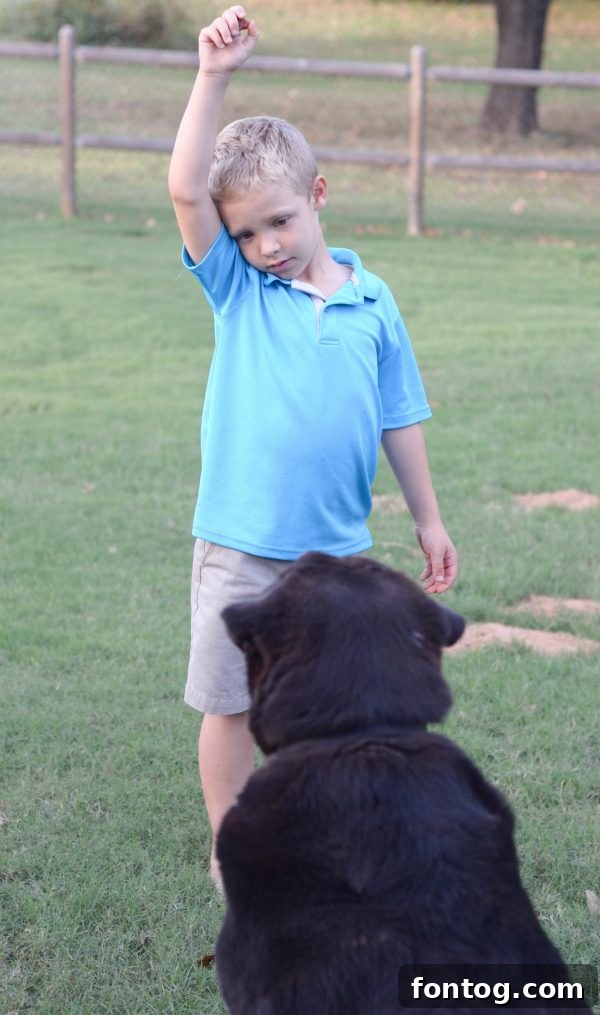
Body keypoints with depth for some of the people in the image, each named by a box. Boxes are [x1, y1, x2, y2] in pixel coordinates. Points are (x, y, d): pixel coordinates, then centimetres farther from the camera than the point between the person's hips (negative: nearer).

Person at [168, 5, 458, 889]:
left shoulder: (372, 301, 2)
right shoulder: (236, 286, -3)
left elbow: (399, 418, 8)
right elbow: (185, 190, -18)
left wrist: (428, 519, 11)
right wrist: (214, 78, -26)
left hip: (339, 550, 2)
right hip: (241, 548, -2)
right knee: (232, 705, 6)